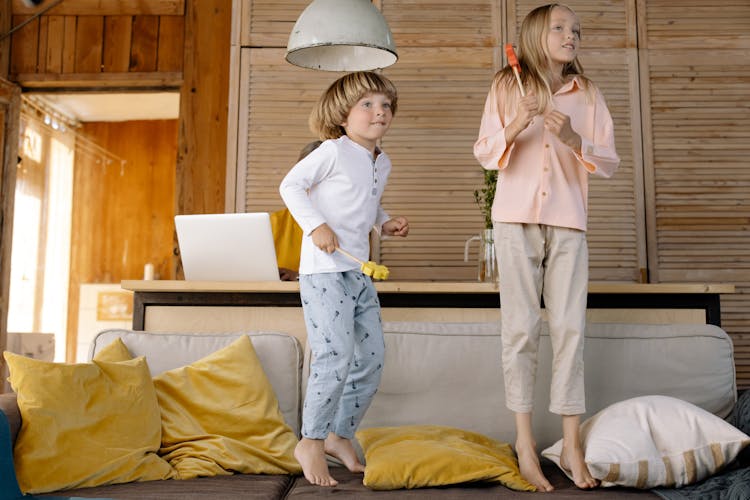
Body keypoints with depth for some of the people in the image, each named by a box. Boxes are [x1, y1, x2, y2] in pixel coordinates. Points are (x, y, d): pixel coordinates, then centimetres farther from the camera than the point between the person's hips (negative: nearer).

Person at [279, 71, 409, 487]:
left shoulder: (383, 163, 16)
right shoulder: (333, 151, -7)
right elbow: (290, 185, -7)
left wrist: (386, 223, 11)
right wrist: (315, 225, -19)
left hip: (360, 272, 8)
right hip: (323, 269, -8)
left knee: (372, 358, 9)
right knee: (336, 355, -15)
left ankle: (340, 434, 25)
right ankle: (311, 441, 2)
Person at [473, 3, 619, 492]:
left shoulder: (587, 94, 10)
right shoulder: (507, 87, 7)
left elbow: (611, 161, 5)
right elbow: (484, 154, 4)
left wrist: (575, 140, -12)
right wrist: (514, 128, -15)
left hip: (568, 222, 1)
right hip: (516, 218, -1)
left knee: (570, 327, -2)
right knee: (521, 327, 0)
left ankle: (572, 443, 5)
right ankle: (525, 438, 8)